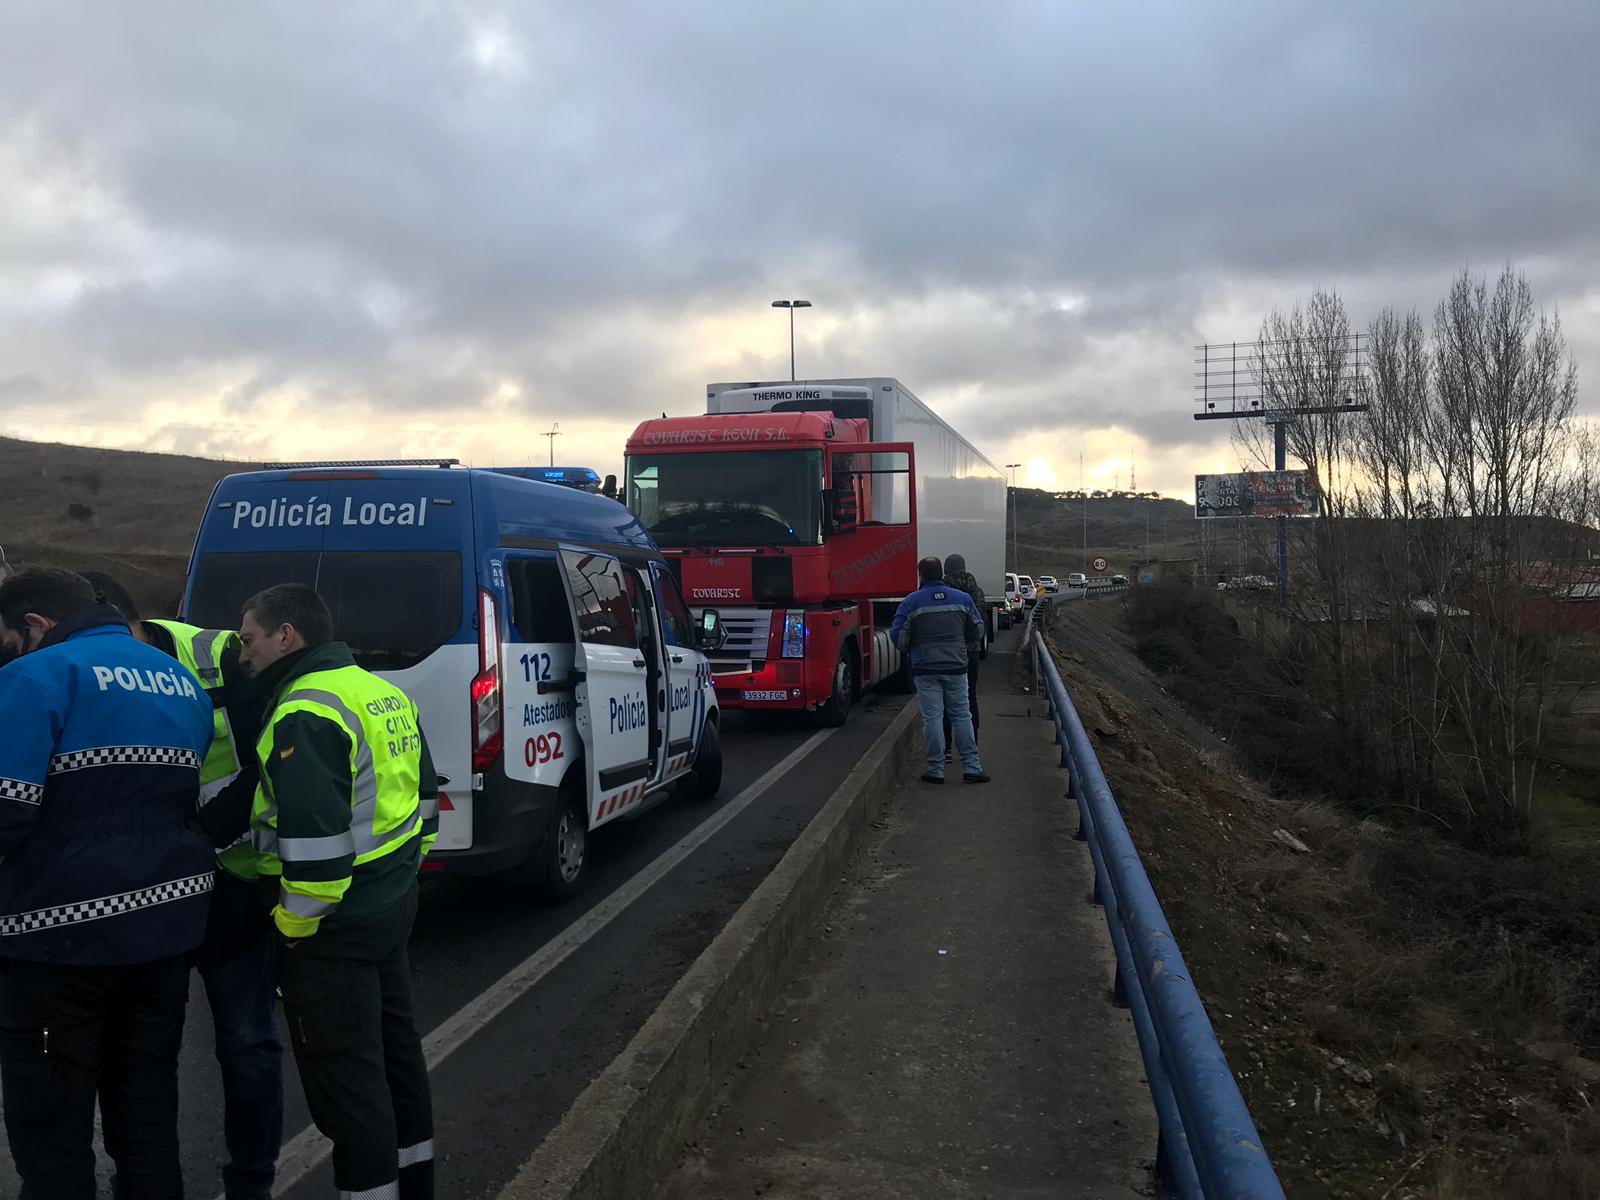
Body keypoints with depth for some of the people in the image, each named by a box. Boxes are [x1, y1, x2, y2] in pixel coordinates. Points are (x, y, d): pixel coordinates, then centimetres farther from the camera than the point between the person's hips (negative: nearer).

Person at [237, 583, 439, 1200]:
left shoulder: (305, 712, -20)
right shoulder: (384, 695, 10)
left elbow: (316, 839, -26)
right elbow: (424, 796, 17)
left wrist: (294, 922, -14)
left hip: (334, 925, -10)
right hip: (392, 904, 10)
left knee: (344, 1075, 2)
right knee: (395, 1047, 21)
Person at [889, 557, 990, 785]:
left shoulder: (912, 602, -7)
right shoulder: (963, 599, 3)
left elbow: (898, 636, -7)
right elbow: (977, 631, 9)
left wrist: (909, 652, 13)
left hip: (926, 670, -2)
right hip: (956, 667, 3)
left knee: (932, 718, 2)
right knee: (961, 716, 10)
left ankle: (936, 770, 4)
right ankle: (972, 768, 9)